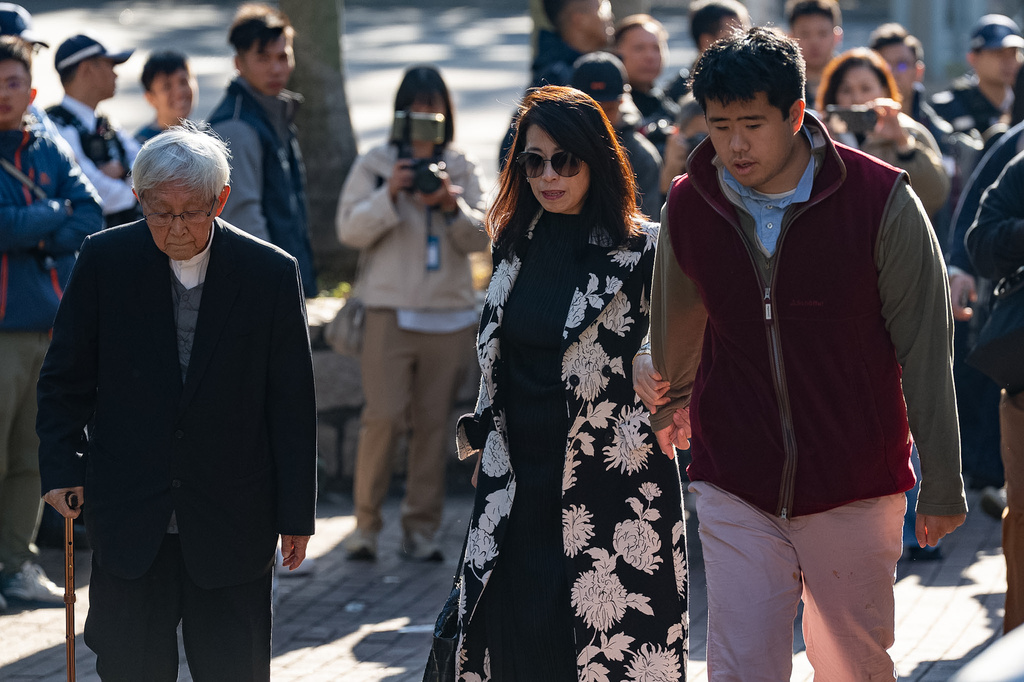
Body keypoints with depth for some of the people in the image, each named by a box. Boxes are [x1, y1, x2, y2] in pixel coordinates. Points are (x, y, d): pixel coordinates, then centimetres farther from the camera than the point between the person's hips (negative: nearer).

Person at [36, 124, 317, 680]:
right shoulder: (105, 259, -3)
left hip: (232, 521, -1)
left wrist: (296, 512, 0)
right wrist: (62, 467, -4)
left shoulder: (271, 273, -5)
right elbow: (66, 378, 6)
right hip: (127, 513, 1)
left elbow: (292, 404, -1)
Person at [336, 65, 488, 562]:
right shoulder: (374, 165, 5)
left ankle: (421, 528, 9)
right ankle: (366, 522, 0)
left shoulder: (461, 170, 12)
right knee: (384, 416, -11)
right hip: (391, 310, -3)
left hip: (450, 312, 3)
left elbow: (481, 237, 6)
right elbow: (350, 230, -3)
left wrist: (452, 205, -11)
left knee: (433, 423, 2)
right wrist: (390, 195, -16)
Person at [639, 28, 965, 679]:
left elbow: (925, 351, -5)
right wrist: (670, 405, 36)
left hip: (855, 493, -1)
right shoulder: (690, 205, -1)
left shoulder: (881, 200, -11)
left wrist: (943, 485, -3)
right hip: (736, 491, 2)